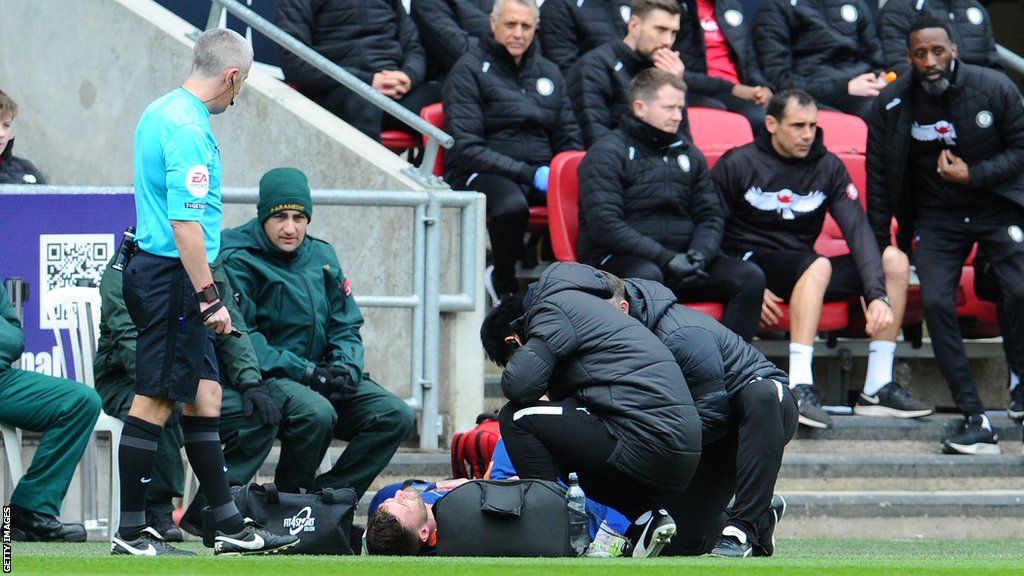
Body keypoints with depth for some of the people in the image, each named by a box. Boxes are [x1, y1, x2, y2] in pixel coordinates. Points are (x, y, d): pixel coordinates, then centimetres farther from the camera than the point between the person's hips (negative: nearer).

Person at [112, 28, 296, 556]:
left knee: (203, 396, 11)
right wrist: (210, 299, -21)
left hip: (156, 270, 10)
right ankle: (130, 532, 0)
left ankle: (229, 526, 15)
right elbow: (186, 224, -23)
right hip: (173, 276, -10)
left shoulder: (161, 113, 14)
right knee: (154, 402, -5)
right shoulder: (187, 128, -18)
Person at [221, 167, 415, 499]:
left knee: (395, 415, -10)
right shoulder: (238, 261, -8)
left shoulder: (322, 257, 14)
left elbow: (346, 326, 15)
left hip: (320, 375, 7)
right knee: (316, 413, -36)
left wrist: (346, 368, -8)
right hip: (264, 378, -7)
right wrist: (307, 372, -22)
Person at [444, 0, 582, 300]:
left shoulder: (549, 73, 20)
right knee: (512, 204, -39)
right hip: (480, 174, -4)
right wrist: (529, 174, -17)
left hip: (540, 172, 4)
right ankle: (503, 282, -12)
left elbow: (568, 139, 21)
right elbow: (466, 148, -8)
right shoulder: (469, 70, 2)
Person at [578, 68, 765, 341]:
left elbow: (710, 216, 18)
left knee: (750, 278, -14)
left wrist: (700, 254, -7)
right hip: (618, 259, -6)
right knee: (646, 276, -40)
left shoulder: (689, 155, 20)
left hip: (679, 258, 6)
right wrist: (665, 258, -20)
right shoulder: (607, 154, -1)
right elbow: (604, 224, -13)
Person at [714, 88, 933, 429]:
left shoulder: (828, 167, 6)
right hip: (749, 266, -5)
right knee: (818, 265, -35)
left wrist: (878, 295, -19)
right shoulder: (737, 165, -5)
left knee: (895, 260, -11)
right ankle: (800, 388, -44)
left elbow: (858, 230, -4)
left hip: (802, 272, 5)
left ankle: (877, 389, -14)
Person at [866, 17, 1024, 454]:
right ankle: (975, 421, -16)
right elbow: (879, 177, 3)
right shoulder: (893, 104, -5)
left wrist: (972, 174, -17)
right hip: (936, 218, 1)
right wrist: (876, 252, 3)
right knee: (935, 302, -17)